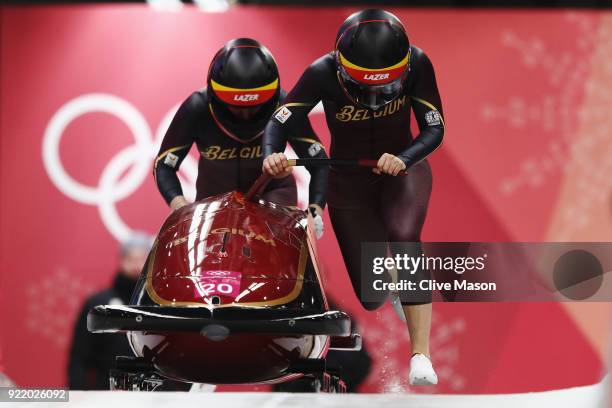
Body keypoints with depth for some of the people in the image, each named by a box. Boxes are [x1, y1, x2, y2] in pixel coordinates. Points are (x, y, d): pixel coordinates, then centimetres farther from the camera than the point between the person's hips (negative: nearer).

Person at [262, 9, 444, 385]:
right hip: (350, 181, 1)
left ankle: (422, 355, -34)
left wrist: (403, 160, -37)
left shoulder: (417, 65, -23)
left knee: (404, 237, -33)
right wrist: (270, 155, -42)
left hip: (404, 170, 0)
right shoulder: (323, 74, -25)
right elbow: (278, 123, -20)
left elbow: (435, 129, -17)